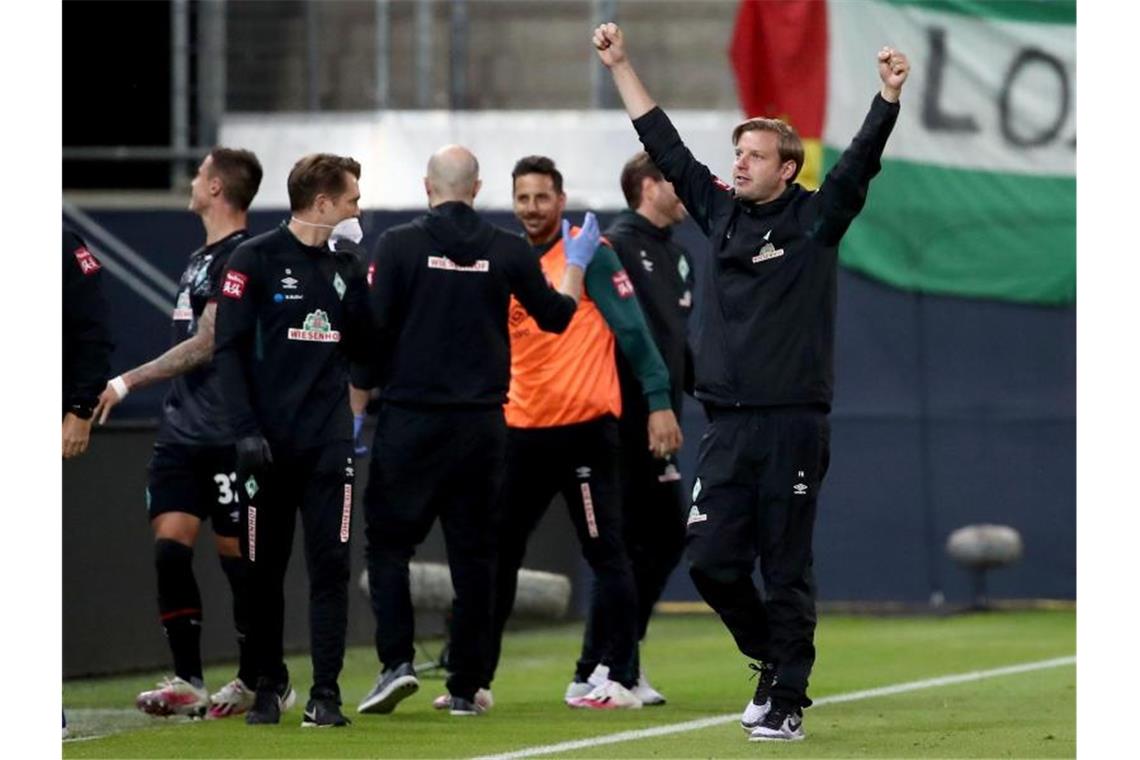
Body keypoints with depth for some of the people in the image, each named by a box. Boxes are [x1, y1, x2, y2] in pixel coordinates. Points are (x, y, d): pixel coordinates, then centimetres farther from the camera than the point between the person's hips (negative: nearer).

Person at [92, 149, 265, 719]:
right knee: (170, 547, -2)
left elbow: (204, 346, -18)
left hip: (227, 435, -8)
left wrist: (128, 382, -16)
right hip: (181, 431, 8)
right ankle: (186, 683, 0)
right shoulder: (202, 257, 16)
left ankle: (254, 683, 11)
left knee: (236, 555, 0)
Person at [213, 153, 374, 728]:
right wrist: (246, 430, -14)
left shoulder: (346, 267, 11)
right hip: (269, 443, -3)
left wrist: (372, 293, -3)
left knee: (330, 566, -4)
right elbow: (230, 349, -6)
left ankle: (325, 692, -3)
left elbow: (362, 349, 11)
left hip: (329, 443, 3)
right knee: (264, 568, 4)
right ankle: (269, 686, 16)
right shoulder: (254, 260, -3)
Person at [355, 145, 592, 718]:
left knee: (389, 542, 6)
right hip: (481, 423, 2)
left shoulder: (399, 245, -6)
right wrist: (576, 263, 32)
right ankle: (466, 686, 9)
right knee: (473, 552, 8)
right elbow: (555, 315, 14)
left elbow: (371, 330, -8)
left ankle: (396, 661, -10)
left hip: (410, 419, -2)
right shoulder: (507, 251, 1)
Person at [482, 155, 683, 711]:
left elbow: (632, 330, -9)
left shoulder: (591, 254, -5)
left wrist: (659, 402, -16)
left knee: (605, 553, -3)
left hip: (585, 428, -6)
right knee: (497, 551, 8)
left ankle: (620, 679, 1)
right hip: (521, 430, 6)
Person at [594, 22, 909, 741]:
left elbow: (860, 162, -13)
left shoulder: (814, 220, 0)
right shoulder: (721, 211, 12)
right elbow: (667, 146, 16)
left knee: (787, 569, -2)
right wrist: (621, 66, 16)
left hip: (795, 424, -5)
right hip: (729, 423, 5)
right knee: (712, 561, 2)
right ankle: (774, 658, 24)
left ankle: (787, 702, 3)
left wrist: (890, 95, -28)